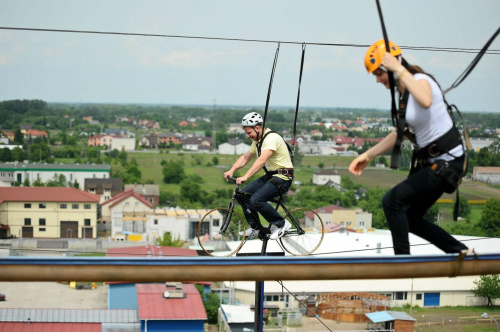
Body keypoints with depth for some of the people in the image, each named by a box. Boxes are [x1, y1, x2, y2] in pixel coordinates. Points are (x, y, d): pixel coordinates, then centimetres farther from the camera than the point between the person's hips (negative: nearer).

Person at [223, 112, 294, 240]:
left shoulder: (271, 138, -21)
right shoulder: (257, 140, 10)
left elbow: (262, 160, -34)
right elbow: (245, 158, 15)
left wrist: (245, 177, -42)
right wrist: (231, 171, -1)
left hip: (282, 178, -9)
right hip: (269, 176, 9)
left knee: (256, 200, -24)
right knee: (243, 194, -2)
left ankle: (281, 224, -6)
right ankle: (255, 227, 10)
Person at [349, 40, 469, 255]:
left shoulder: (421, 80, -18)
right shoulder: (403, 92, 9)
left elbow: (425, 101, -45)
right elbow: (400, 133, 17)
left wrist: (399, 69, -36)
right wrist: (368, 155, 14)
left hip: (447, 162, -10)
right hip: (431, 161, 10)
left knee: (392, 201, -15)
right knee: (411, 220, 15)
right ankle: (462, 253, 26)